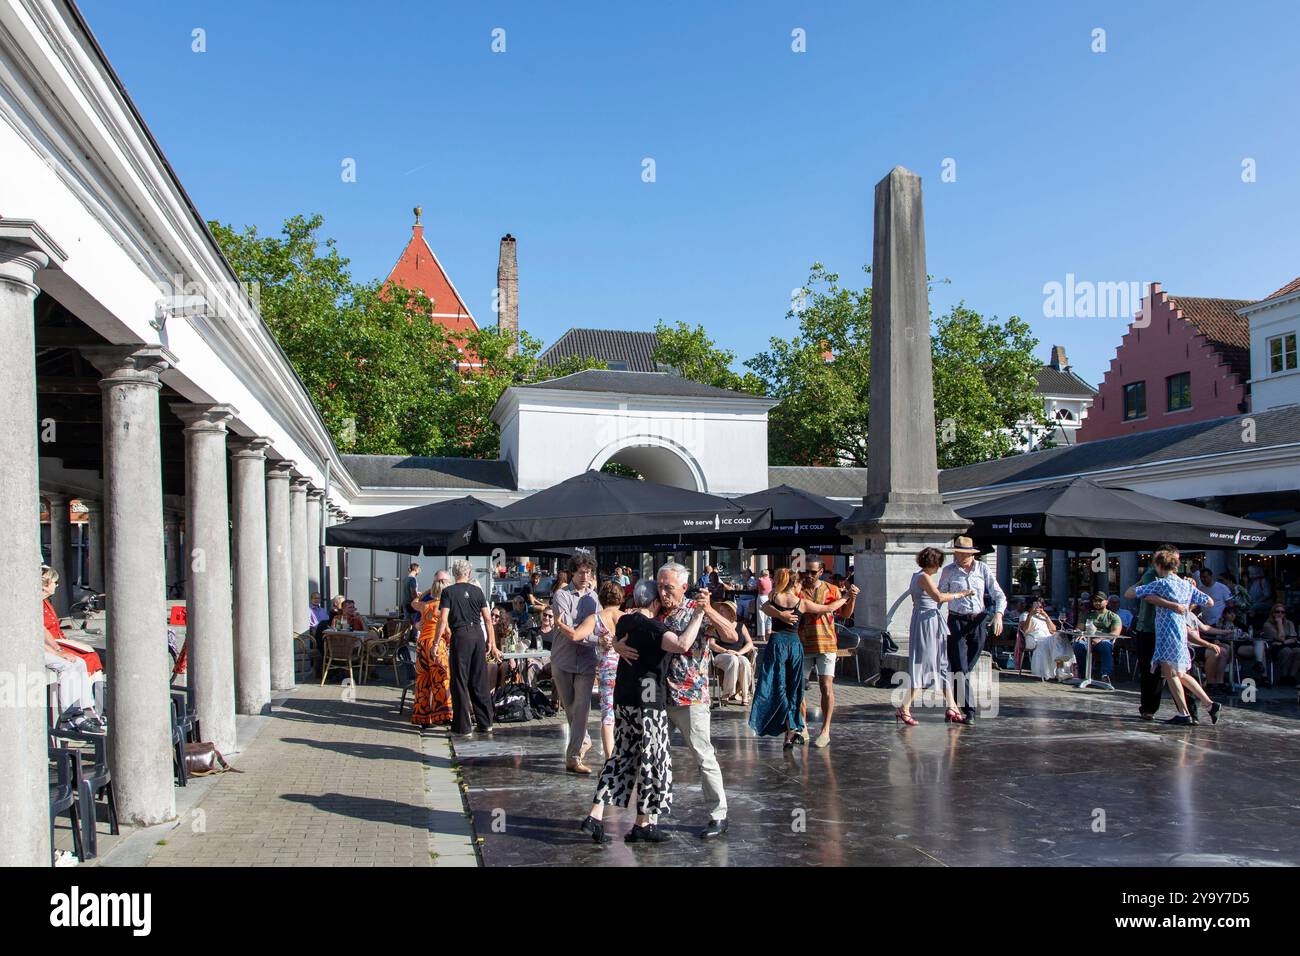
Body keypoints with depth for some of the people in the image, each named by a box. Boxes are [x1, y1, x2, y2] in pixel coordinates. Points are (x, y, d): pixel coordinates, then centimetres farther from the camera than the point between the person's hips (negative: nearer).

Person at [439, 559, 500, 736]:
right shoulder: (477, 590, 7)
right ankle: (485, 723, 18)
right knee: (480, 680, 12)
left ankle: (463, 727, 5)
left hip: (460, 635, -4)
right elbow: (487, 619, 7)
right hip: (478, 634, 4)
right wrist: (492, 643, 12)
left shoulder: (448, 592, -3)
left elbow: (443, 619, -11)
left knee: (460, 682, 3)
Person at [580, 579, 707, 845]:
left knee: (622, 755, 14)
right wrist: (697, 617, -25)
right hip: (648, 701, -8)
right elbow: (682, 644, -33)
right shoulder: (653, 627, -17)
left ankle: (595, 815, 10)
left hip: (623, 698, 8)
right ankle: (643, 824, 11)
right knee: (652, 759, 4)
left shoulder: (624, 621, 8)